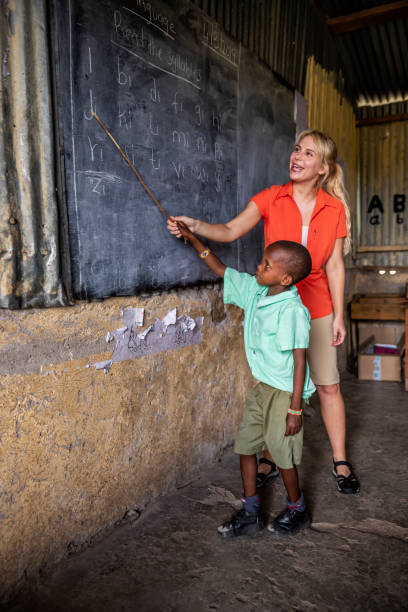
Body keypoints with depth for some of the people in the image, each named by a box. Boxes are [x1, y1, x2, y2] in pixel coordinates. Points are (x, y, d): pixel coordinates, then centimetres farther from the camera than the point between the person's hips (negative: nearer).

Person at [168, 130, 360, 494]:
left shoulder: (333, 208, -1)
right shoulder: (272, 198, -3)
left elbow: (334, 266, 0)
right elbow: (231, 231, -13)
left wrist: (339, 315, -1)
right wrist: (195, 226, -30)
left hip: (317, 309, 1)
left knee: (328, 385, 7)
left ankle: (340, 462, 25)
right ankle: (271, 459, 26)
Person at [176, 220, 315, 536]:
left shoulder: (292, 309, -24)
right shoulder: (255, 291, -1)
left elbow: (300, 361, -22)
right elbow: (222, 270, 11)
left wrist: (295, 408, -20)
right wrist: (193, 239, 8)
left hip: (284, 392, -8)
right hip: (262, 387, 8)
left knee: (282, 453, 7)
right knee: (246, 445, 12)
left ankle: (297, 510, 34)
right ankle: (251, 513, 29)